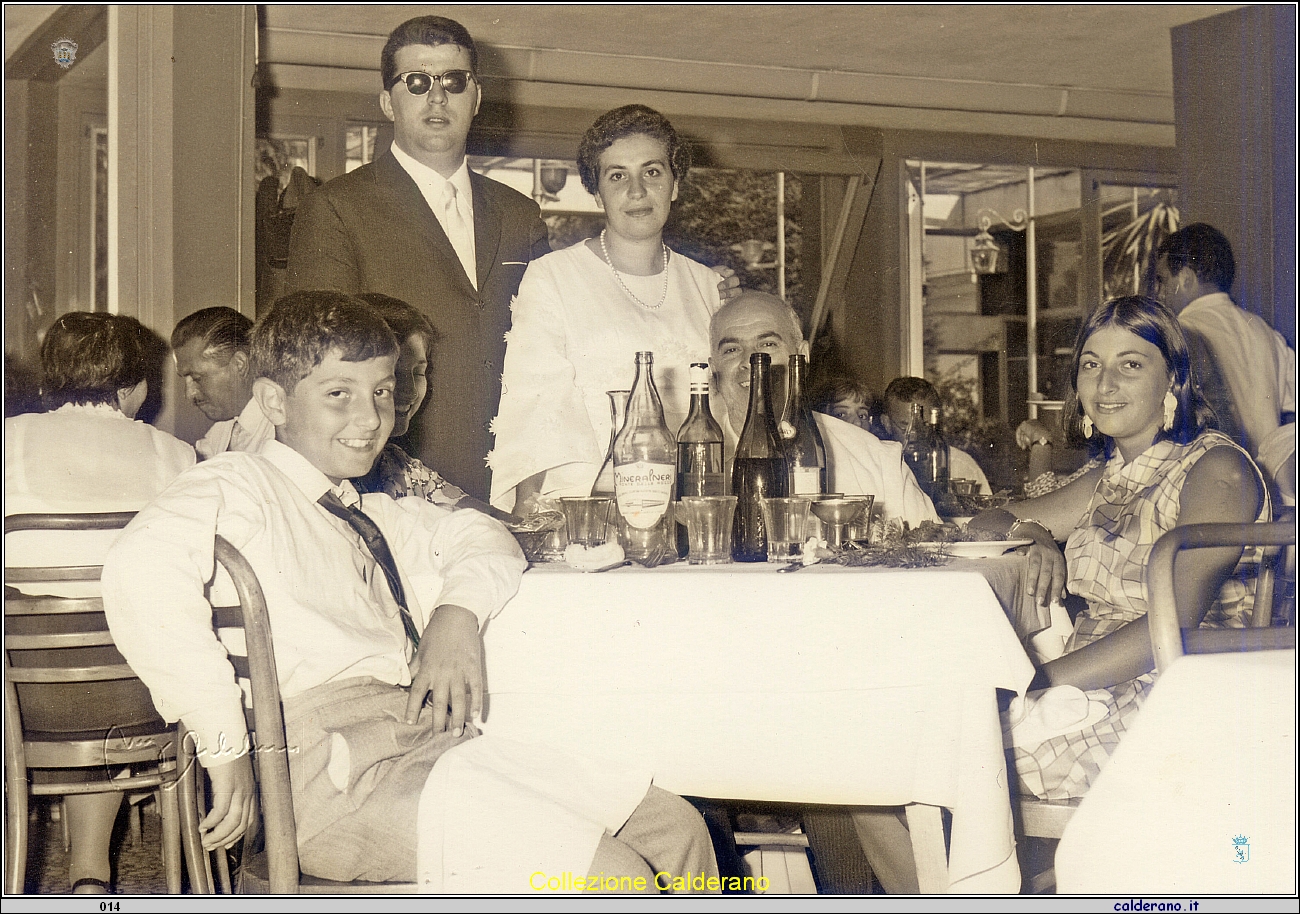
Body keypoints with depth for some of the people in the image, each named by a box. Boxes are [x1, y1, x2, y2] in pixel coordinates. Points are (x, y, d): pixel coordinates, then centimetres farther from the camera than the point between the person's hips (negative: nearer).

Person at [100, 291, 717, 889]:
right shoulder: (240, 488, -1)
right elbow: (142, 569, -20)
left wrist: (458, 612, 8)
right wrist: (224, 746, -20)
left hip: (439, 743, 9)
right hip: (339, 769, -9)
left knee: (674, 829, 1)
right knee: (609, 873, -21)